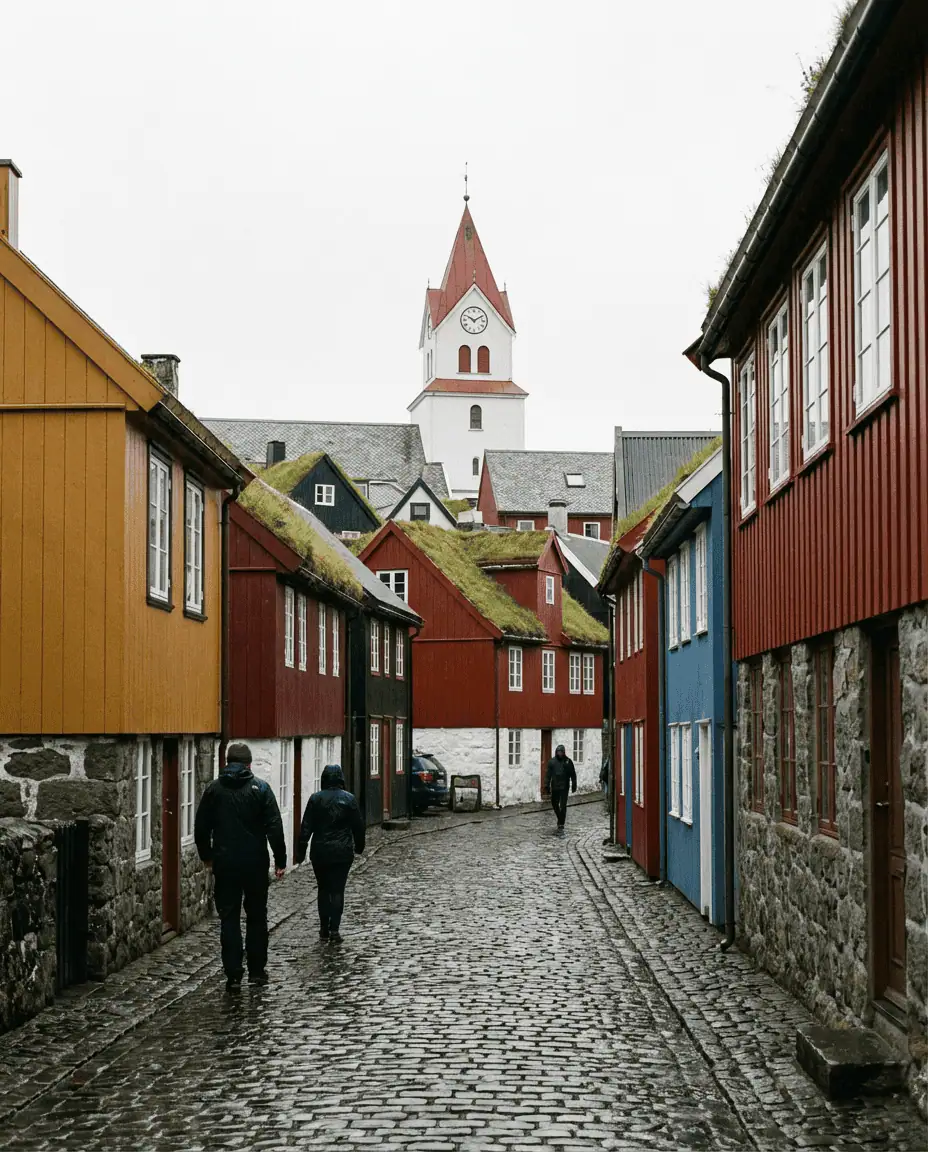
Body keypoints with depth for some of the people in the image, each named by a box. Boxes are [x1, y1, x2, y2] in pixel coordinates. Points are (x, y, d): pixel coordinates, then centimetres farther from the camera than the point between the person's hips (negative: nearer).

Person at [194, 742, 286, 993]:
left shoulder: (213, 789, 2)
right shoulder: (260, 789, -4)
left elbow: (201, 828, 7)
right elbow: (274, 828, -8)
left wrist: (206, 856, 21)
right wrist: (280, 860, -2)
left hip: (225, 864, 1)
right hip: (255, 863, -1)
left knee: (229, 918, 4)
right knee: (256, 916, 13)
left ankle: (233, 975, -2)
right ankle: (257, 970, 18)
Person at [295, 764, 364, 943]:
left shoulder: (315, 799, -4)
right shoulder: (349, 799, -3)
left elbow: (306, 827, -4)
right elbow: (358, 826, 3)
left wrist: (301, 850, 1)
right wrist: (359, 847, 16)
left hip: (320, 852, 1)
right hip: (342, 852, 0)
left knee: (323, 889, 13)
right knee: (337, 890, 1)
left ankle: (324, 929, 13)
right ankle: (334, 929, -9)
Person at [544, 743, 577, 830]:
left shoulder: (568, 761, 0)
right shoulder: (552, 761, 2)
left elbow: (573, 774, 4)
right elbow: (548, 774, 2)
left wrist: (574, 785, 2)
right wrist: (547, 785, -2)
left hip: (564, 787, -2)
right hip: (555, 786, 2)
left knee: (563, 805, -4)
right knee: (554, 803, 12)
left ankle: (561, 823, 1)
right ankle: (560, 819, 35)